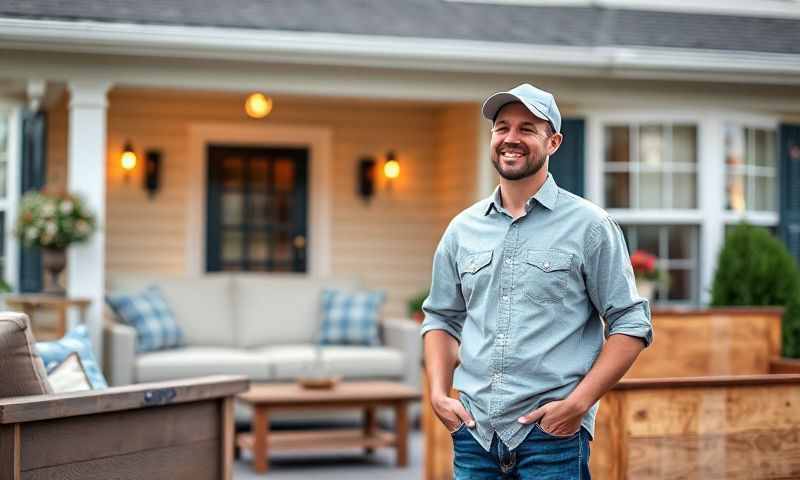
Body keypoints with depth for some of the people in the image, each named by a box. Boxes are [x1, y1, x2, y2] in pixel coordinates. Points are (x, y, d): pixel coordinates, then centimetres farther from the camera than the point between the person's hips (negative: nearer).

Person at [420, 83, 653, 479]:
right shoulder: (463, 229, 10)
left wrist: (577, 403, -12)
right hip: (474, 431, 4)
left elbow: (631, 324, -3)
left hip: (554, 432, -3)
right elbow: (442, 319, 18)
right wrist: (438, 393, 3)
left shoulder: (589, 226, -2)